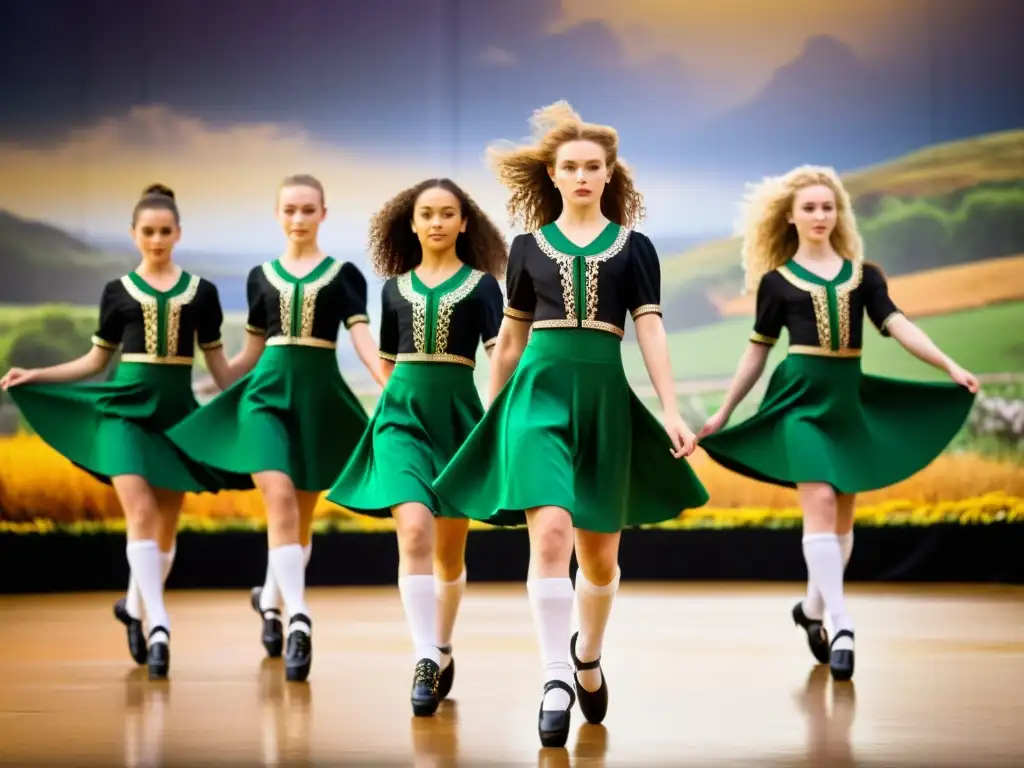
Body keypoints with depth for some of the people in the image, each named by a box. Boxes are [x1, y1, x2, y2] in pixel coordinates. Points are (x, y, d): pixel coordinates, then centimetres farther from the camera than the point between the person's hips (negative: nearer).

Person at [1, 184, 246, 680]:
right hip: (126, 406, -2)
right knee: (140, 514, -17)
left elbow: (217, 364, 10)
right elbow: (97, 360, 11)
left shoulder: (200, 292, 6)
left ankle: (135, 606, 29)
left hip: (177, 409, 2)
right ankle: (158, 625, -21)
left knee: (165, 526, 6)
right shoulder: (118, 291, 6)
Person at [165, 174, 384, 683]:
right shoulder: (261, 276, 10)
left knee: (302, 513, 7)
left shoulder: (344, 275, 4)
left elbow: (362, 338, -7)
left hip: (320, 395, 0)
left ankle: (271, 599, 30)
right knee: (279, 498, -18)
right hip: (267, 392, 0)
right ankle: (298, 621, -23)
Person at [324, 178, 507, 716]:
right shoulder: (394, 288, 10)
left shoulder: (481, 285, 3)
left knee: (450, 547, 8)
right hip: (402, 414, 0)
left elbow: (502, 354, -8)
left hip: (458, 413, 0)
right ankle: (426, 661, -24)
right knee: (414, 529, -20)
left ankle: (442, 652, 28)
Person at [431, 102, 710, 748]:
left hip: (604, 397, 1)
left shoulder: (634, 248, 8)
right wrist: (492, 416, 19)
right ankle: (556, 681, -17)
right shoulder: (529, 247, 10)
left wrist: (672, 411, -9)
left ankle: (588, 656, 34)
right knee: (551, 529, -19)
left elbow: (652, 332, 1)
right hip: (540, 392, -1)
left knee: (601, 553, 8)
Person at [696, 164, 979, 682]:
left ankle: (812, 609, 27)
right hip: (801, 399, -3)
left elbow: (898, 327, -2)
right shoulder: (777, 281, 4)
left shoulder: (863, 274, 8)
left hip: (850, 400, 3)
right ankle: (841, 626, -18)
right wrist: (723, 413, 11)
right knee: (819, 506, -15)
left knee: (842, 517, 7)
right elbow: (757, 351, 11)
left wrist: (951, 367, -16)